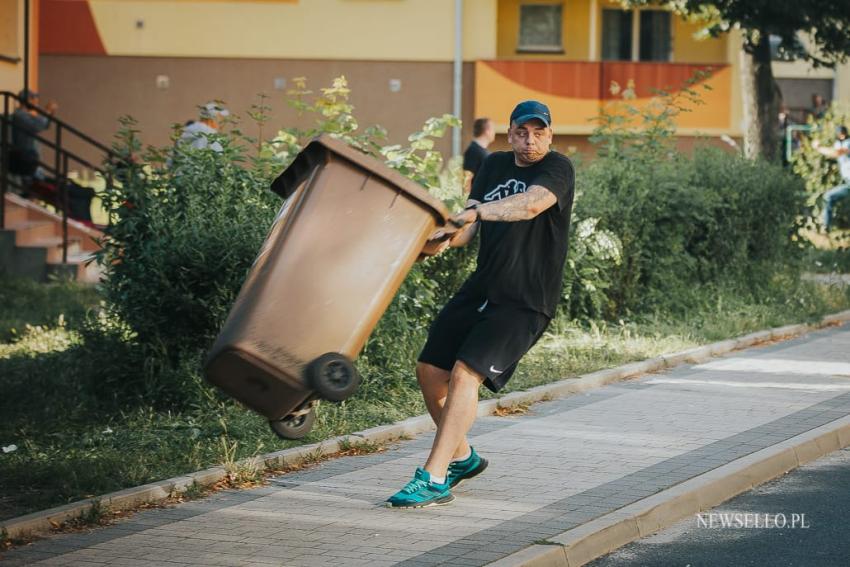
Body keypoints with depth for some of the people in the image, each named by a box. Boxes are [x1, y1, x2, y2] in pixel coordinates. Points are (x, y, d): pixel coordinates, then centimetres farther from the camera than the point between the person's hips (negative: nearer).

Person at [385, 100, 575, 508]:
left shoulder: (558, 168, -8)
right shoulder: (494, 166, 13)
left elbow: (532, 204, -29)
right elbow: (468, 227, 8)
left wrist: (477, 211, -43)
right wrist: (442, 239, -14)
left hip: (525, 302, -8)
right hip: (480, 290, 8)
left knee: (465, 374, -21)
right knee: (429, 371, 7)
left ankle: (433, 480, -20)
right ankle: (462, 457, 28)